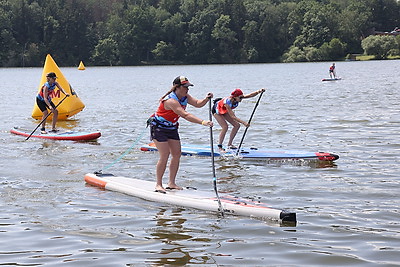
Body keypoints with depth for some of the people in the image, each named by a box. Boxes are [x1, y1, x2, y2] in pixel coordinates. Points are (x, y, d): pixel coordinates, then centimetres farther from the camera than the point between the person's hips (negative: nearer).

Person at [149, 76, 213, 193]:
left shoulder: (185, 96, -3)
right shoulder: (171, 101, -31)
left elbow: (198, 104, 1)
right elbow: (185, 115, -39)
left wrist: (207, 99, -22)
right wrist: (202, 122, -46)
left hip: (172, 128, 9)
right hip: (159, 128, -9)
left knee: (177, 155, 3)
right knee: (164, 156, -14)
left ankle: (171, 183, 11)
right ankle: (158, 184, -5)